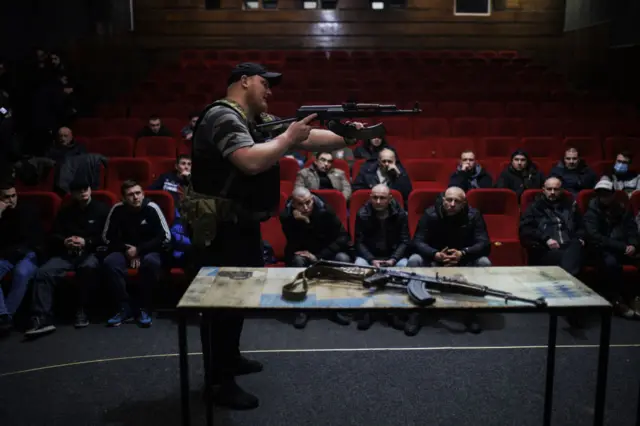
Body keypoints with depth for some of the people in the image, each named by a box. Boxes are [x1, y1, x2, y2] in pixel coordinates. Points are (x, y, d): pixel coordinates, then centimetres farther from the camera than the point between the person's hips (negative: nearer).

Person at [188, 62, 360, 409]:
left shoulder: (258, 121, 12)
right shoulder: (223, 116, -17)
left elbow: (307, 139, 8)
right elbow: (252, 162, -33)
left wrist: (345, 138, -4)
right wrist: (288, 138, -19)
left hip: (243, 225, 10)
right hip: (219, 229, -10)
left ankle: (230, 358, 38)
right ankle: (220, 380, 12)